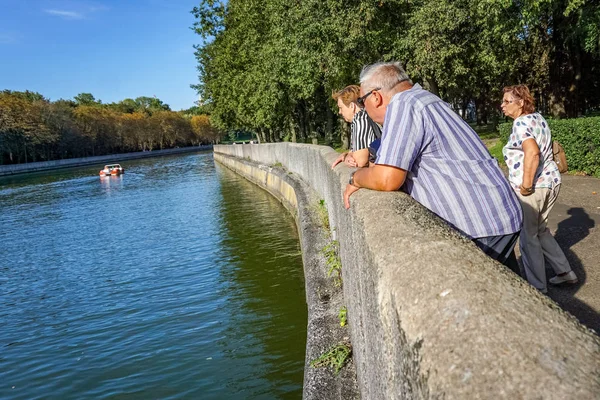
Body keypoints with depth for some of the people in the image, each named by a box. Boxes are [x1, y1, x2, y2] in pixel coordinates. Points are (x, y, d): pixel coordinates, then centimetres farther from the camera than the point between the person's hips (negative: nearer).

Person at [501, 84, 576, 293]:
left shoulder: (521, 122, -15)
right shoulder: (537, 118, 14)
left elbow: (532, 153, -31)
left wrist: (526, 185, -25)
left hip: (533, 187, -9)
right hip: (550, 181, 9)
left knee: (528, 236, 3)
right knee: (540, 230, 23)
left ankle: (538, 288, 12)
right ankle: (565, 271, 30)